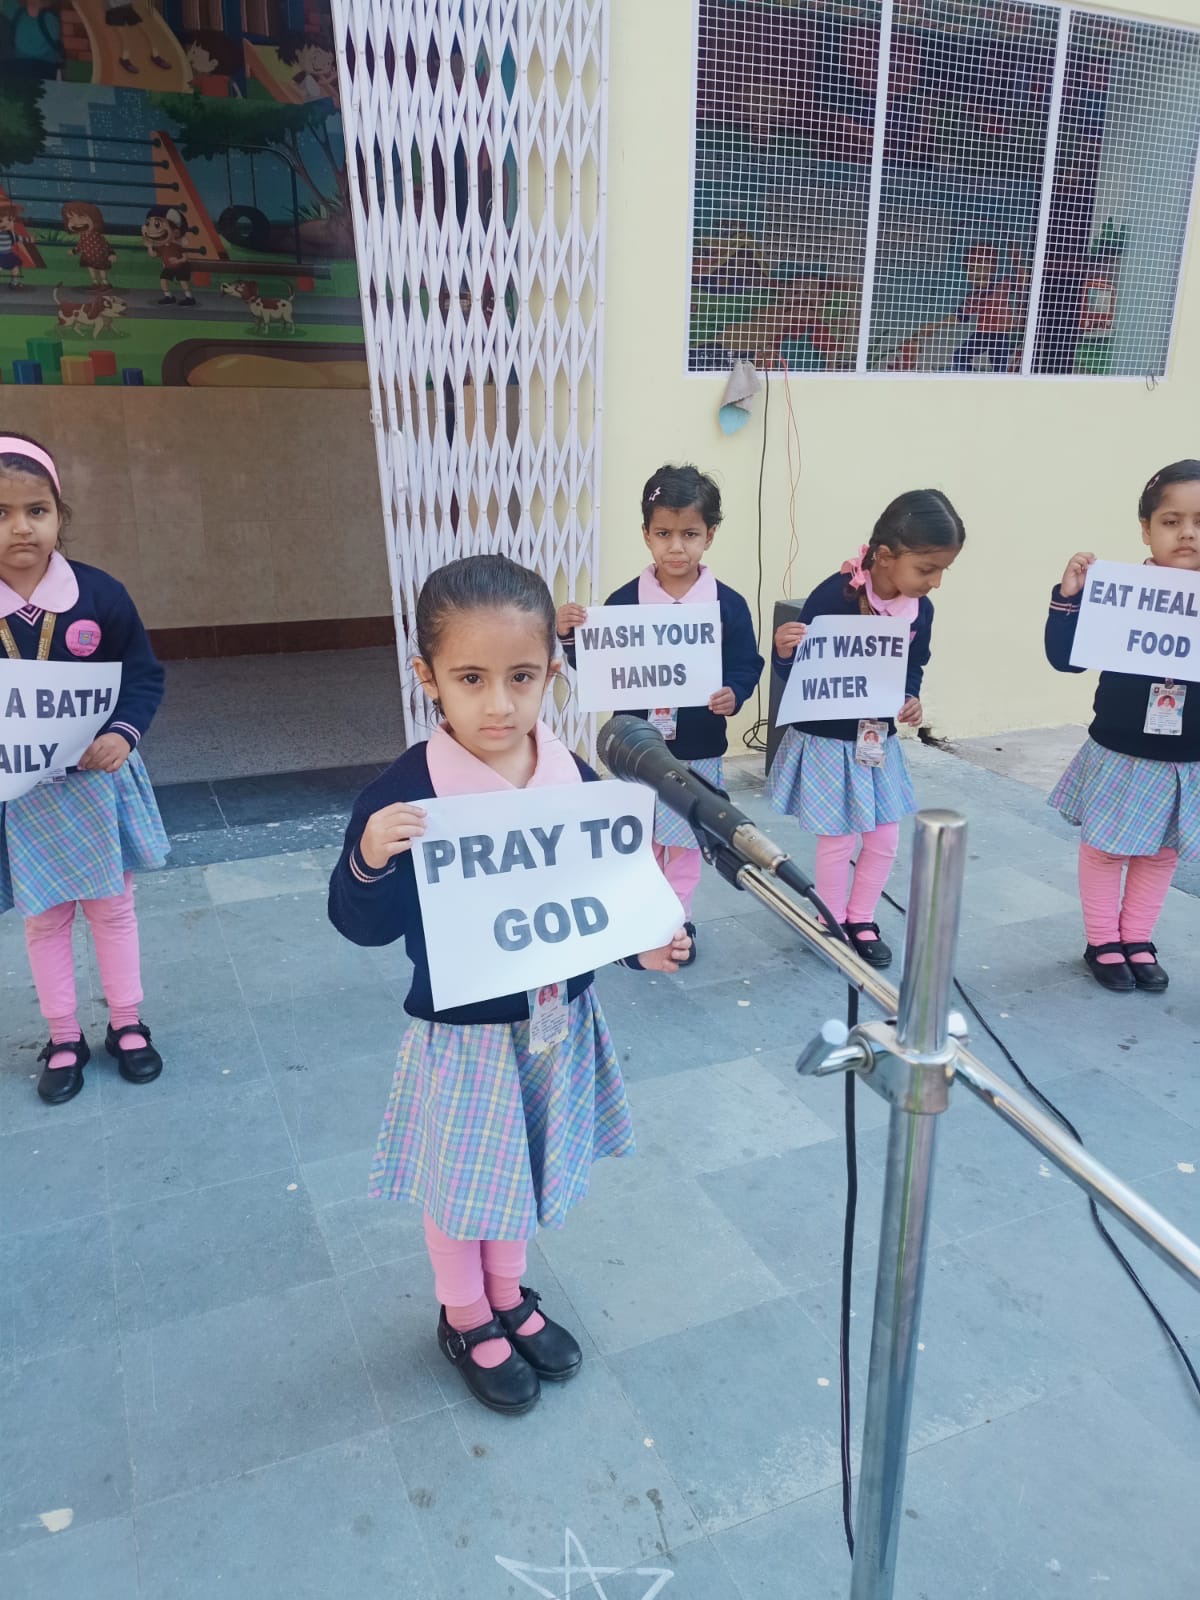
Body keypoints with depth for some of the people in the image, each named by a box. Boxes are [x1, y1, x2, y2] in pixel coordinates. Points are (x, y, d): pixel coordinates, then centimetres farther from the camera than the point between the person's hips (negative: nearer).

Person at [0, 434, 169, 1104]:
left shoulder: (99, 593, -11)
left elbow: (144, 675, -3)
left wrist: (124, 734, -19)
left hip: (96, 778, 0)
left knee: (113, 905, 15)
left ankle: (127, 1024, 33)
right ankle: (64, 1040, 31)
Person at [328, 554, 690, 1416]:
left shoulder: (575, 777, -8)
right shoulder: (406, 793, -21)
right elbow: (366, 925, -18)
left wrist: (641, 945, -10)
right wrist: (370, 861, -37)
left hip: (559, 1022, 4)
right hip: (463, 1035, -4)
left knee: (525, 1170, 25)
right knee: (462, 1181, 17)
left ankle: (509, 1296, 51)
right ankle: (466, 1318, 44)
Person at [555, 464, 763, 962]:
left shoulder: (728, 604, -7)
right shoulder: (623, 601, -7)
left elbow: (746, 667, -5)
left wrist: (733, 696, -25)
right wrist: (570, 637, -22)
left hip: (698, 752, 0)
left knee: (686, 841, 16)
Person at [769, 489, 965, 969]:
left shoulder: (921, 609, -4)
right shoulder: (834, 596, -23)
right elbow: (797, 674, -17)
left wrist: (912, 700, -8)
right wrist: (785, 652, -38)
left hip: (880, 740, 6)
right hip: (827, 740, -6)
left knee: (885, 840, 12)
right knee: (838, 840, 5)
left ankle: (861, 921, 33)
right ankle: (832, 926, 26)